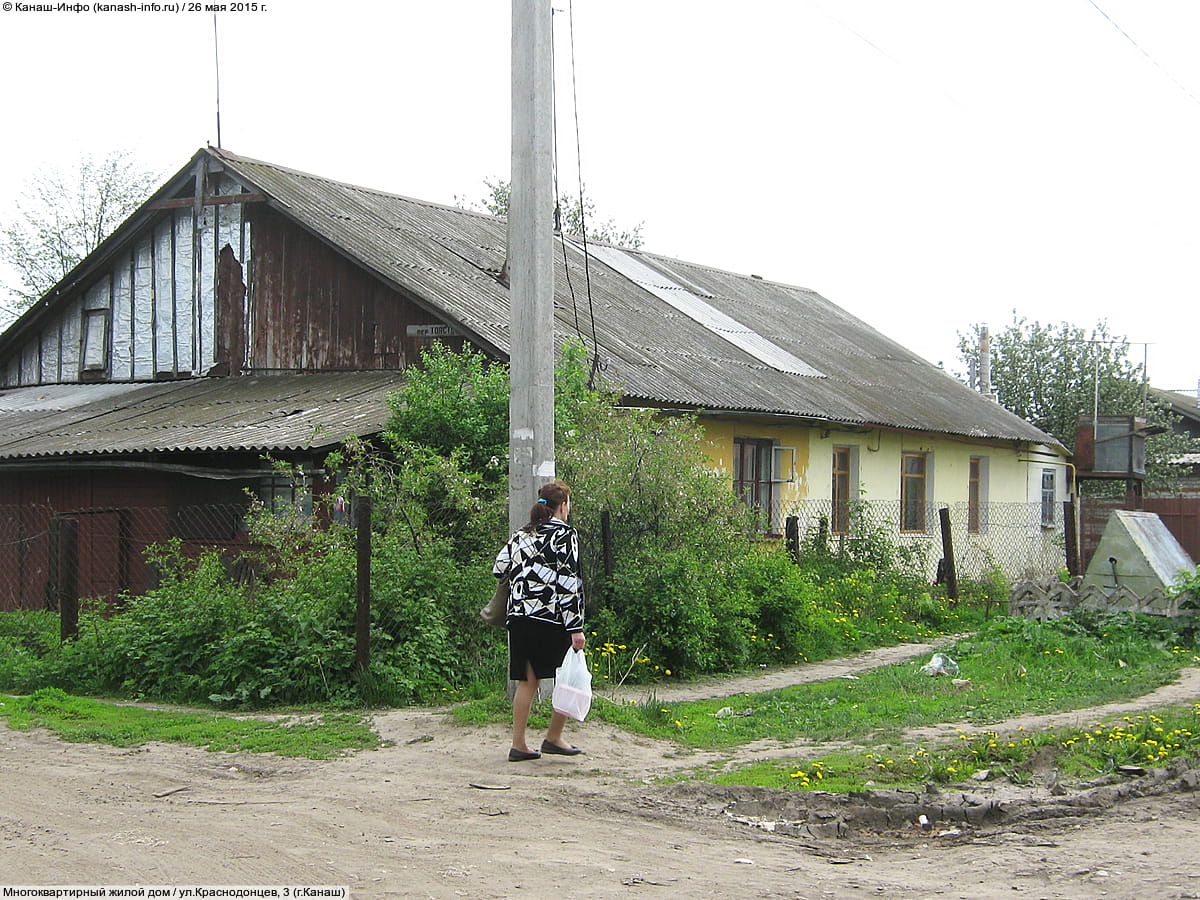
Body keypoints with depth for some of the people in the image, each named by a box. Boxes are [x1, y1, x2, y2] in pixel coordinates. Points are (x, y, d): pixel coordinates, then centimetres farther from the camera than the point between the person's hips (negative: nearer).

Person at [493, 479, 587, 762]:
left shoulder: (520, 536, 15)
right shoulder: (565, 534, -4)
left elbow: (499, 569, 12)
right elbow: (569, 582, -11)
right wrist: (576, 627, -12)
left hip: (518, 615, 6)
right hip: (550, 617, -6)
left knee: (527, 681, 10)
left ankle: (518, 744, 10)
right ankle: (554, 737, 11)